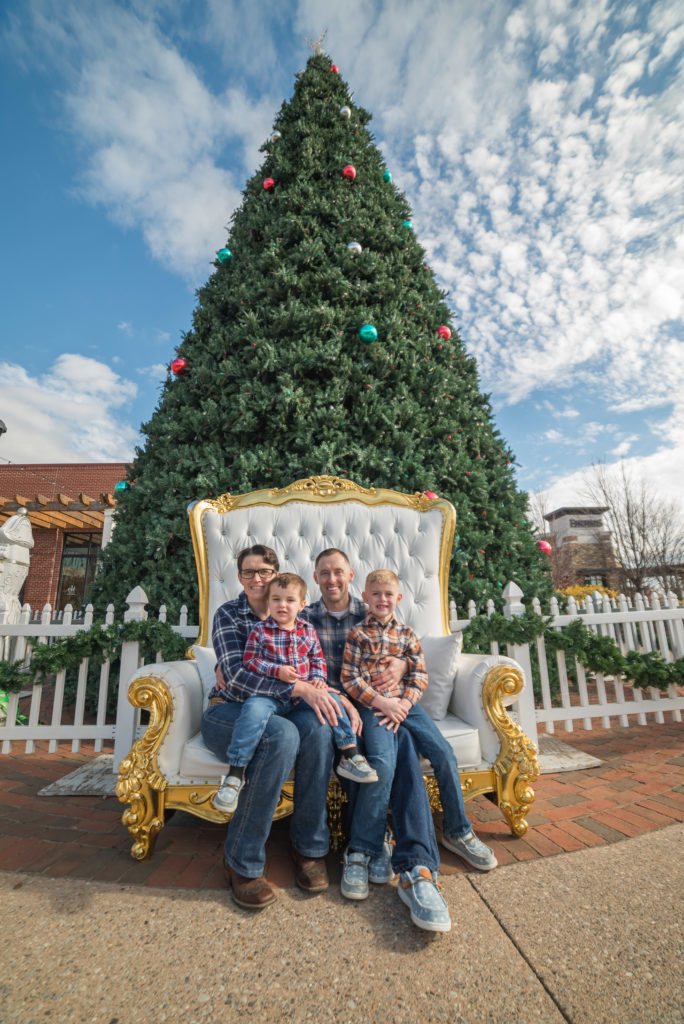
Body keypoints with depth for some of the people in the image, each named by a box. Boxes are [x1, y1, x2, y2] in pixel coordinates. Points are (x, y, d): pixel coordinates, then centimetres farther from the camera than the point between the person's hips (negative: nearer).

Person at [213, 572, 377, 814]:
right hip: (270, 695, -3)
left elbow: (318, 659, 15)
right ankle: (234, 774, -20)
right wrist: (277, 671, -18)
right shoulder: (260, 630, -2)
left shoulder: (308, 630, 9)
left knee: (332, 699, -16)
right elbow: (250, 661, -5)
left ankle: (350, 756, -5)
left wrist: (318, 679, -5)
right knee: (254, 710, -33)